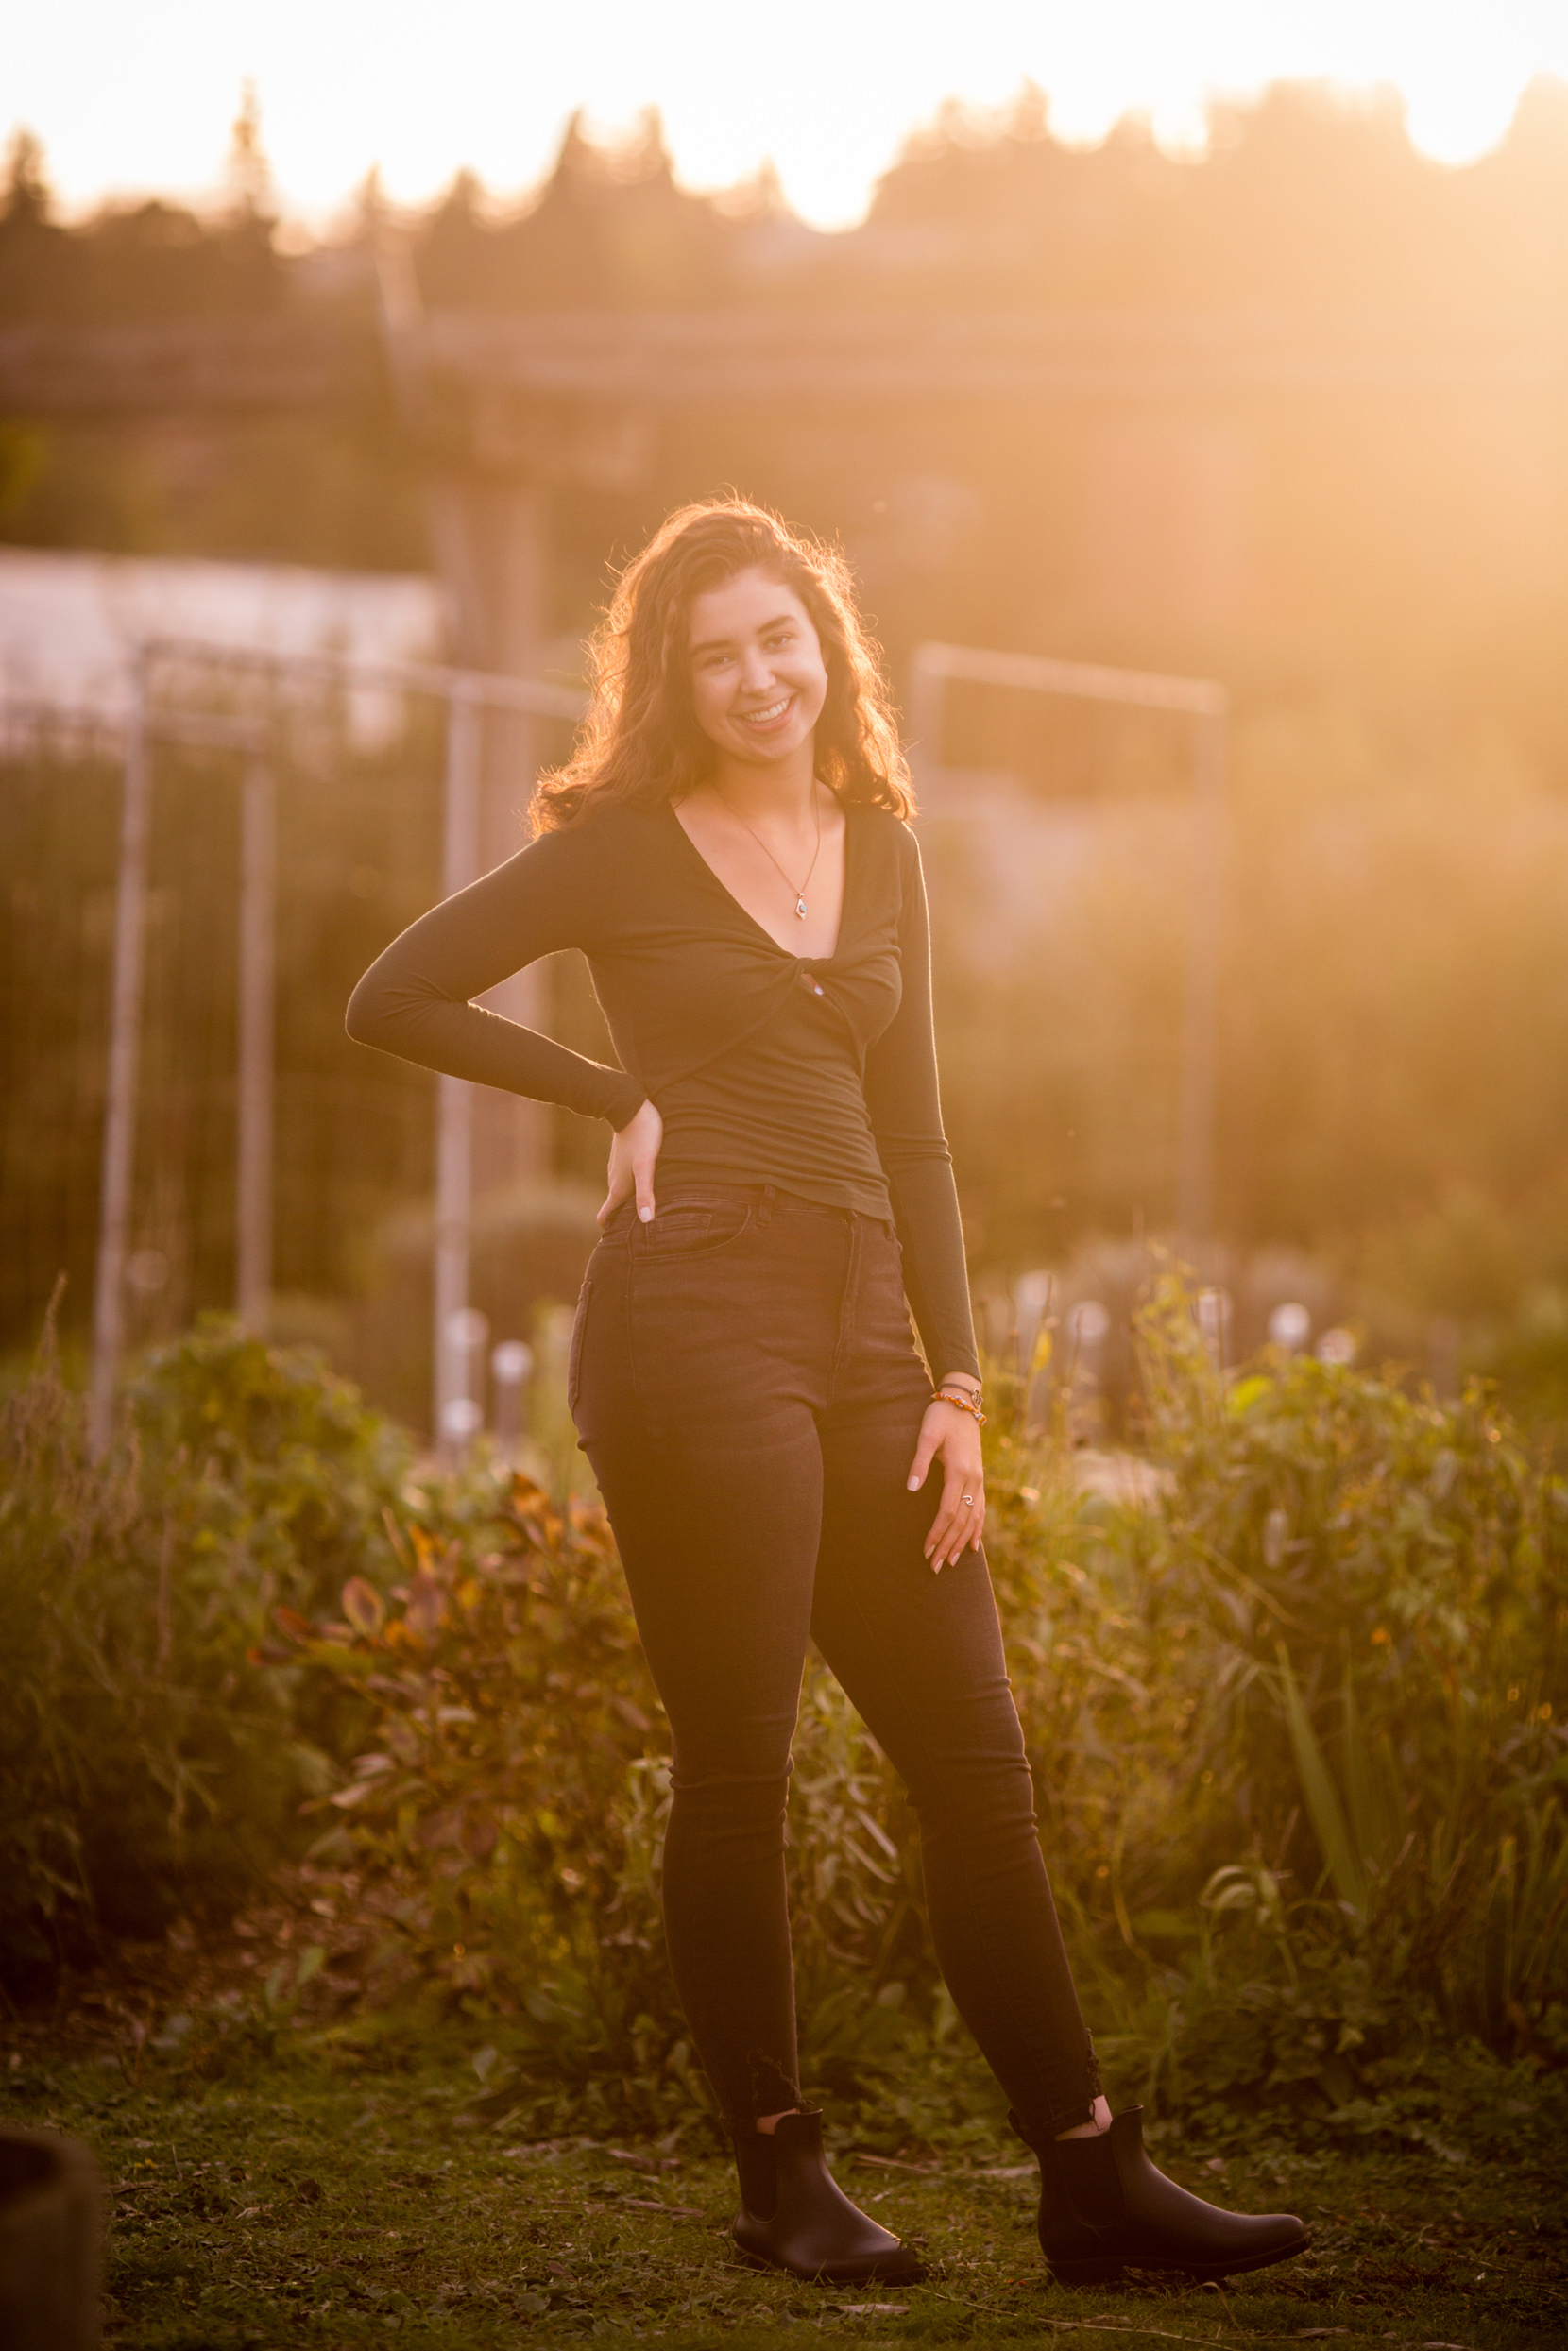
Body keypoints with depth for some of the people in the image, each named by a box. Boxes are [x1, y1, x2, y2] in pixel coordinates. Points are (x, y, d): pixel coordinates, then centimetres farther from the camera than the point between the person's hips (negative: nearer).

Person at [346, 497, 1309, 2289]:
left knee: (977, 1763, 4)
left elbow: (909, 1134, 16)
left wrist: (957, 1383, 8)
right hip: (695, 1318, -5)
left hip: (860, 1331, 5)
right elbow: (394, 999, -1)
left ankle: (1091, 2183, 8)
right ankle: (781, 2180, 11)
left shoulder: (880, 850, 16)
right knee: (737, 1769, -2)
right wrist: (619, 1094, -2)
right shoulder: (623, 846, 1)